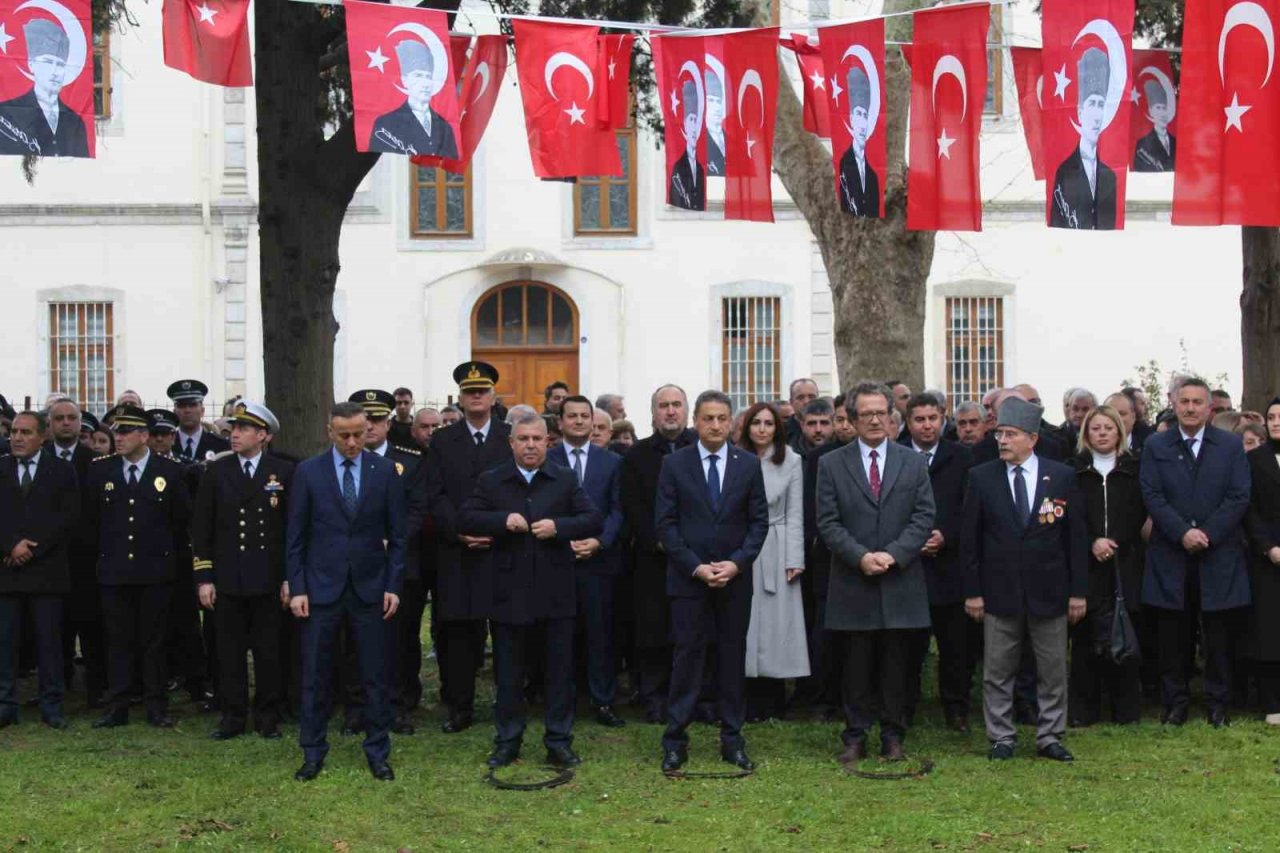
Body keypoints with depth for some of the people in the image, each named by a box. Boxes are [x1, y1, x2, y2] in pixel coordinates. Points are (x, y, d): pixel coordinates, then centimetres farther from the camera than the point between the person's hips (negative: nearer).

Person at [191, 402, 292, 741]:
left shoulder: (284, 472, 1)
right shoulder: (216, 472, 5)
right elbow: (201, 528, 5)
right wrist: (203, 577, 0)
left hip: (269, 579, -1)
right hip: (227, 580, 1)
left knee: (269, 651, 4)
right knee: (230, 652, 5)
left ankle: (268, 717, 15)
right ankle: (232, 717, 14)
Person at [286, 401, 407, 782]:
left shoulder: (384, 471, 1)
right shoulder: (308, 472, -1)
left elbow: (397, 534, 5)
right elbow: (295, 536, 2)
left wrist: (393, 585, -1)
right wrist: (297, 587, -4)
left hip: (370, 589, 1)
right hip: (322, 587, 0)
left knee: (375, 676, 5)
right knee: (315, 675, 5)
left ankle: (377, 751, 17)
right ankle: (313, 753, 17)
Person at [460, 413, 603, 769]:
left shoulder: (566, 480, 5)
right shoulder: (491, 481, 5)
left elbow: (594, 520, -1)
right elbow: (465, 519, -3)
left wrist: (558, 526, -17)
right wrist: (503, 520, -17)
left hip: (555, 593, 0)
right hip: (509, 593, 0)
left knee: (560, 670, 5)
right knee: (508, 673, 8)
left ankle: (559, 743, 14)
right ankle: (507, 742, 20)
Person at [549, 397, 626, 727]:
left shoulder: (612, 462, 10)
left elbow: (617, 510, 5)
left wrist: (599, 542, -9)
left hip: (599, 559, 1)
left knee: (601, 633, 2)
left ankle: (604, 702, 8)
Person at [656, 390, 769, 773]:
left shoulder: (748, 464, 5)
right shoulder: (675, 464, 1)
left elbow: (760, 521, 4)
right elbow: (665, 523, -2)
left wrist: (736, 563, -9)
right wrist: (696, 567, -10)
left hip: (735, 578, 2)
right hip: (688, 579, -2)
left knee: (733, 658, 6)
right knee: (687, 656, -1)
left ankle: (732, 739, 14)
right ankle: (675, 741, 5)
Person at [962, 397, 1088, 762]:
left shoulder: (1062, 476, 0)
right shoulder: (981, 477, -1)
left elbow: (1076, 536, 3)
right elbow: (969, 538, 1)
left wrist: (1078, 590, -1)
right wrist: (972, 591, -3)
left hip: (1049, 591, 0)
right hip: (999, 591, 0)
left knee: (1053, 671, 7)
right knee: (997, 672, 6)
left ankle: (1050, 737, 19)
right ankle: (1002, 738, 17)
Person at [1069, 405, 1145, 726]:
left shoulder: (1134, 469, 8)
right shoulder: (1073, 470, 7)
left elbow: (1141, 514, 3)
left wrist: (1115, 542, -8)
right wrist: (1092, 542, -10)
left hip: (1125, 564, 0)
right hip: (1085, 564, 0)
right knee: (1085, 636, 0)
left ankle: (1126, 708, 9)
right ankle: (1083, 708, 6)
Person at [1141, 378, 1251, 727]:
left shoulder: (1231, 445, 6)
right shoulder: (1155, 446, 6)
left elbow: (1239, 497, -2)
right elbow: (1152, 496, -2)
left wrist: (1208, 534, -12)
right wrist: (1182, 532, -14)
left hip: (1220, 556, 0)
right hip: (1170, 556, 0)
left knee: (1219, 635, 4)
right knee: (1172, 636, 4)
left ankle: (1218, 704, 14)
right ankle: (1175, 703, 13)